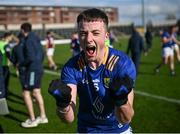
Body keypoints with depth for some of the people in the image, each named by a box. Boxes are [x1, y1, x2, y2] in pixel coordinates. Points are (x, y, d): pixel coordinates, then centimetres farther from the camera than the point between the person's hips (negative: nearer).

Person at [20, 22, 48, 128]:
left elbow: (31, 58, -24)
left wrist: (21, 64, -9)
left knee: (26, 94, -2)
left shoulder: (29, 41, -16)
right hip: (39, 68, 9)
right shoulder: (36, 39, 11)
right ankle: (43, 117, 24)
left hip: (32, 70, -9)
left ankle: (32, 120, 2)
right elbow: (42, 54, 18)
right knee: (36, 92, 17)